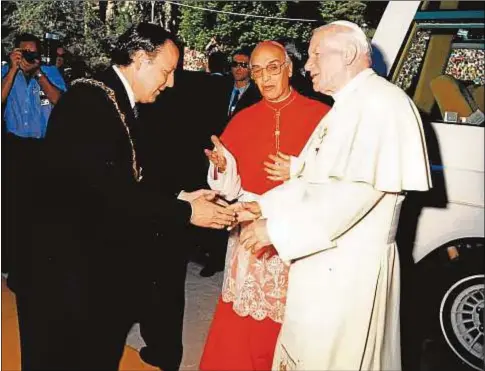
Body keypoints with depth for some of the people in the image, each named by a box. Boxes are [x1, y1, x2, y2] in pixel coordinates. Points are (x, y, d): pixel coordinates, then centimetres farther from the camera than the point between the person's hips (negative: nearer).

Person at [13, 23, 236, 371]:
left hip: (106, 272, 9)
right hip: (69, 271, -9)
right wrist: (185, 211, -19)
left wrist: (177, 198, 0)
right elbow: (111, 190, -25)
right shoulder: (87, 99, -18)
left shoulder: (121, 105, 10)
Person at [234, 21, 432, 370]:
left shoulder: (381, 102, -16)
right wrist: (264, 207, 3)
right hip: (322, 259, 9)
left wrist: (277, 227, -22)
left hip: (351, 265, -9)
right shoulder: (344, 107, 16)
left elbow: (358, 188, -25)